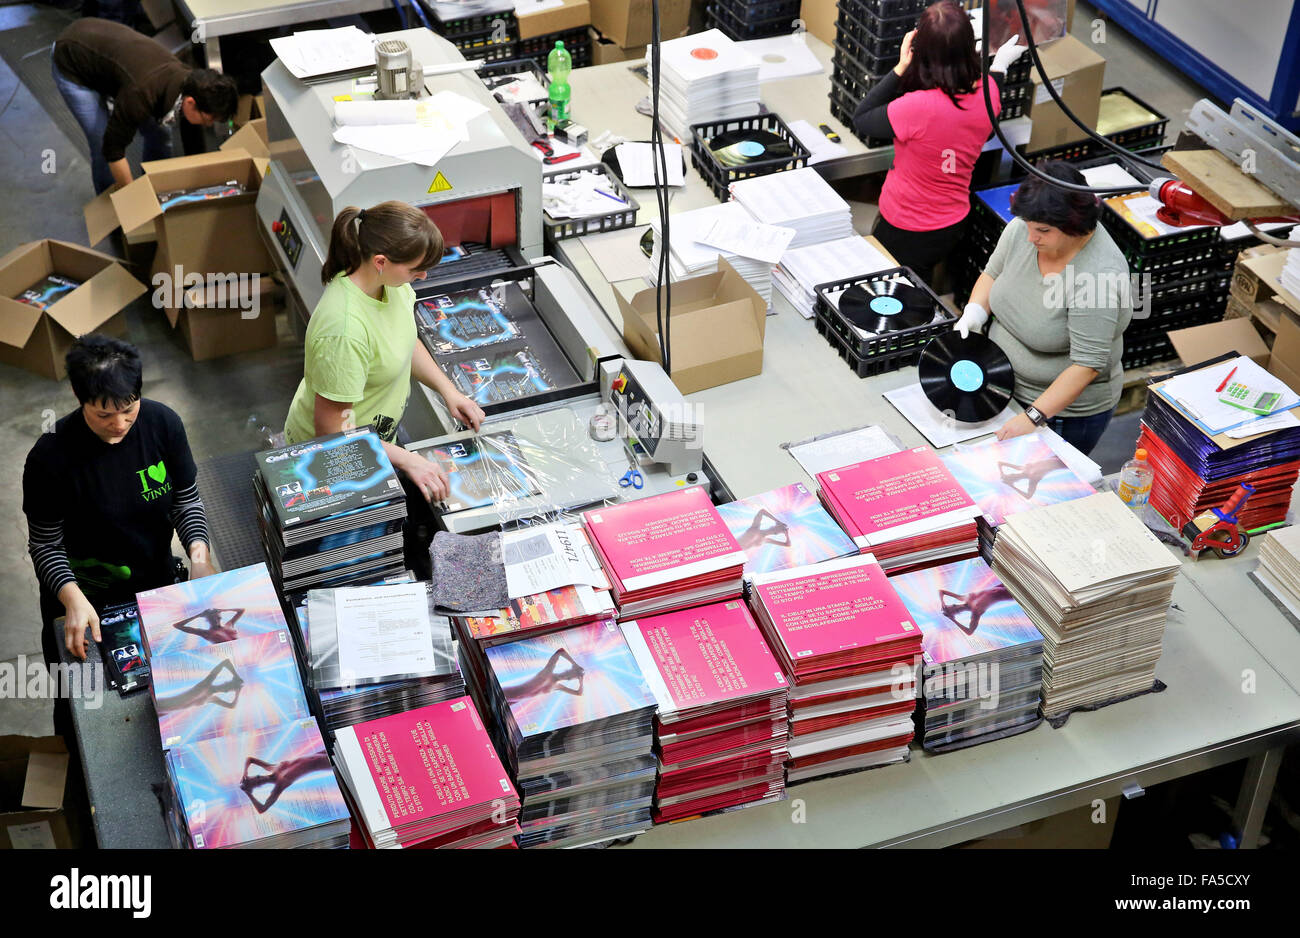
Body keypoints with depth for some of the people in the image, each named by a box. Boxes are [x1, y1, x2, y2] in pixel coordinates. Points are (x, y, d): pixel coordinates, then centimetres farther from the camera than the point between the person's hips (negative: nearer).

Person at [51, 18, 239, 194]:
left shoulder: (192, 81, -19)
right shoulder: (143, 92, -41)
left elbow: (194, 148, -5)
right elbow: (113, 149, -30)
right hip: (71, 65, -7)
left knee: (159, 133, 4)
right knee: (102, 150, -12)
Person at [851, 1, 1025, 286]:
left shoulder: (918, 107, -33)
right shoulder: (987, 93, -13)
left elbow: (860, 120, -15)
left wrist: (900, 68, -17)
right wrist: (999, 65, 23)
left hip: (905, 233, -7)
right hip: (953, 226, 7)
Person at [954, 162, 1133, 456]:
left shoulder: (1097, 276, -31)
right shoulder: (1021, 230, -11)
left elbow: (1087, 365, -29)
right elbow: (993, 274, 8)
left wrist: (1033, 417, -32)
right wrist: (973, 313, -11)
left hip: (1066, 409, -6)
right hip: (1007, 389, 7)